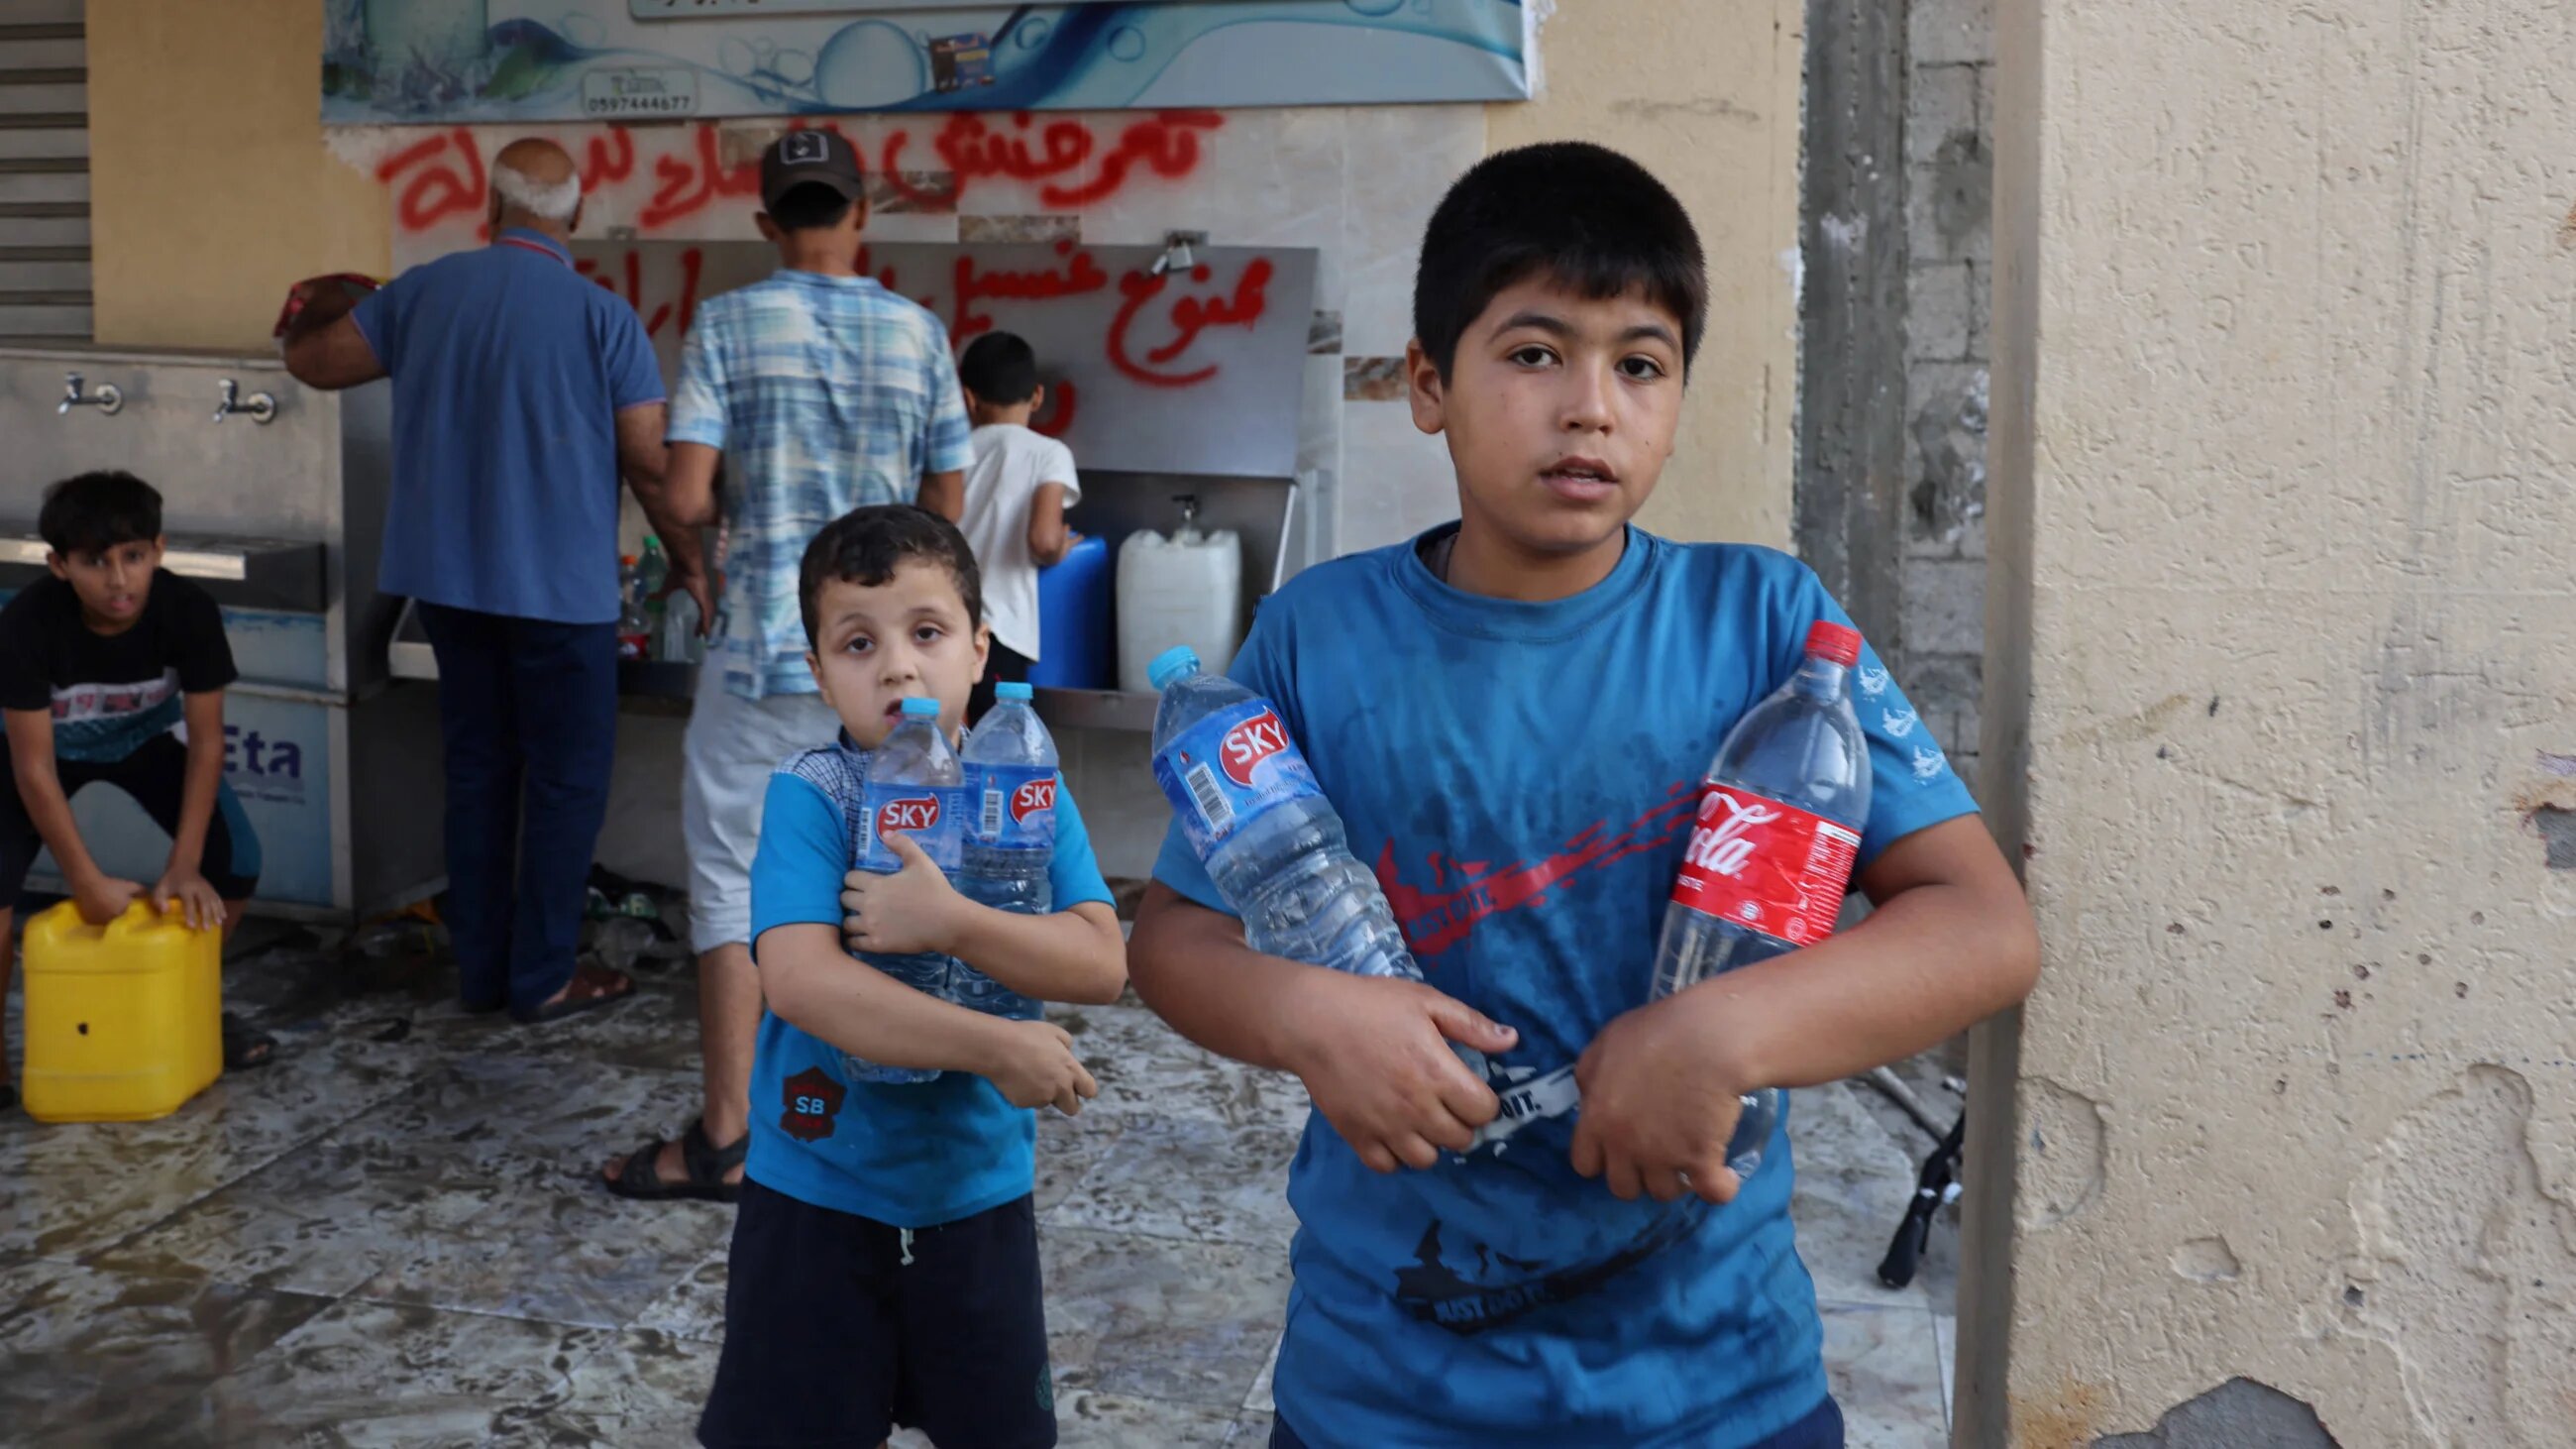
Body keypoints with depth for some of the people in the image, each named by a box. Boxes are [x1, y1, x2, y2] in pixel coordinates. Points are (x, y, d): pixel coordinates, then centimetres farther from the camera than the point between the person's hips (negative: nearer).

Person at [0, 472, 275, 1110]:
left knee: (235, 862, -12)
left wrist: (183, 866, -26)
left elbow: (206, 741, -23)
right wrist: (87, 880, -30)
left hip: (148, 739, 2)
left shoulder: (189, 610, -32)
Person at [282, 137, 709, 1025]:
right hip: (558, 584, -5)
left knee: (478, 767, 15)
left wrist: (316, 313, 33)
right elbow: (650, 463, -11)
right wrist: (689, 559, 4)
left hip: (448, 577, 5)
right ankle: (544, 979, 10)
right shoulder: (602, 316, -12)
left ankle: (482, 968, 21)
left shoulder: (424, 292, 1)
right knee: (567, 778, 6)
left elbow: (310, 361, 11)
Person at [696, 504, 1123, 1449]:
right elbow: (797, 979, -28)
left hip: (979, 1190, 3)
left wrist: (949, 922, -28)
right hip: (819, 1196, -3)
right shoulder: (810, 797, -15)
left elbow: (1101, 964, -14)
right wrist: (999, 1047, -29)